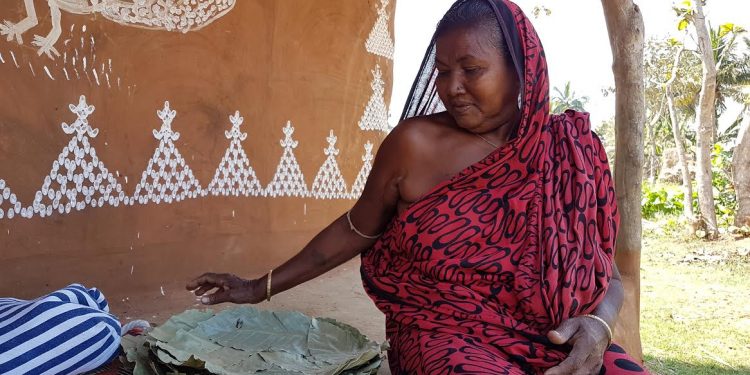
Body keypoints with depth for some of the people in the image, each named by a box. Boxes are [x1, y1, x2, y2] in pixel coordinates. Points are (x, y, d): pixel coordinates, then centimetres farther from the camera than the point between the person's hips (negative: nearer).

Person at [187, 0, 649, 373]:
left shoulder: (568, 150, 1)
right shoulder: (416, 142, -6)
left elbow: (606, 274, 4)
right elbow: (355, 230, 5)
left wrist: (597, 327, -18)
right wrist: (261, 287, 8)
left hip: (556, 337, 3)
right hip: (444, 331, -2)